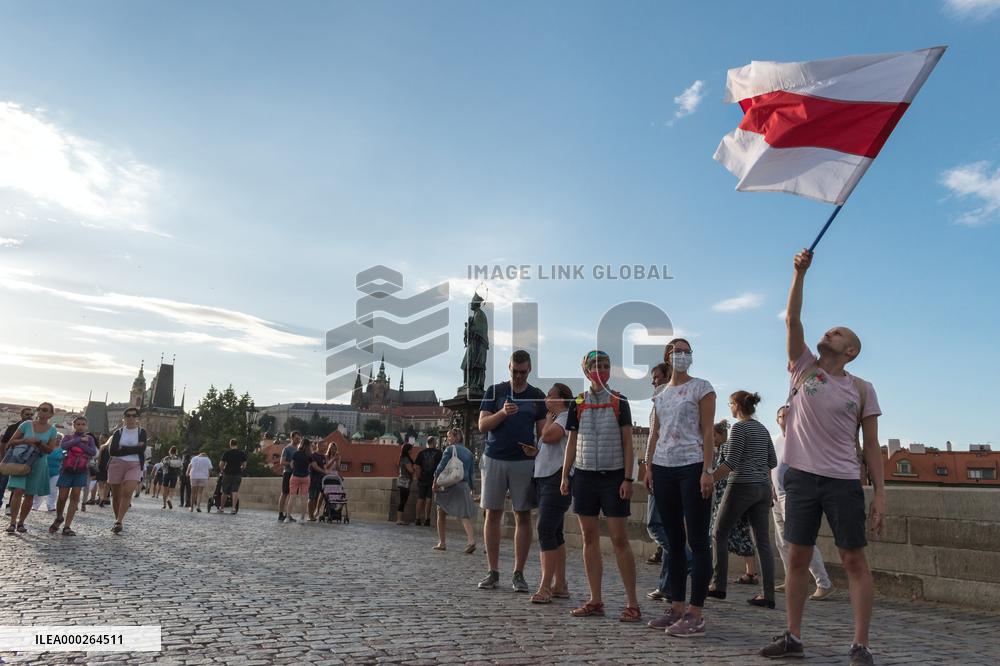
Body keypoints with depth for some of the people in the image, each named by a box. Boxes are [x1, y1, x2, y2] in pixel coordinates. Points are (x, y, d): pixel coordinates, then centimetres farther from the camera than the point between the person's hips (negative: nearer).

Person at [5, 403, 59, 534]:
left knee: (30, 495, 4)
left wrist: (37, 442, -18)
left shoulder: (52, 430, 2)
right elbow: (12, 441, 2)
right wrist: (25, 441, -16)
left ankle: (21, 522, 15)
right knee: (18, 491, -13)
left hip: (39, 464, 1)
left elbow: (50, 449, -2)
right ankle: (13, 522, -9)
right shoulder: (26, 424, 1)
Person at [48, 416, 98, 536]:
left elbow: (93, 452, -9)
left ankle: (67, 526, -3)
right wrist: (79, 439, -19)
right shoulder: (68, 437, 5)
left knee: (75, 497, -6)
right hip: (67, 470, 0)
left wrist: (80, 445, -14)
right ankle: (58, 519, 28)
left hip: (80, 472, 0)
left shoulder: (89, 438, 7)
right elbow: (63, 446, -18)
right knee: (62, 497, 0)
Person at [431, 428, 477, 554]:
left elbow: (441, 466, -9)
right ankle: (471, 541, -26)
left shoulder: (450, 449, -2)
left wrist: (435, 482, -3)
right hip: (464, 486, 4)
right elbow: (472, 472, 14)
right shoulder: (469, 453, 14)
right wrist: (470, 489, 17)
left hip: (448, 485, -4)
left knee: (441, 513, 14)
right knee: (465, 515, -5)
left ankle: (441, 542, 18)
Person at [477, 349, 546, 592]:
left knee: (523, 517, 1)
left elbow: (542, 432, 9)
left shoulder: (537, 396, 8)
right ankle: (493, 572, 13)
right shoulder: (494, 391, 6)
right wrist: (503, 413, -17)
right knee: (493, 515, 3)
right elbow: (482, 425, 0)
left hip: (524, 462, 0)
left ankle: (518, 574, 10)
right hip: (494, 459, 0)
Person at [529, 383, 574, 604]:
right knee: (554, 532, 12)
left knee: (546, 530, -14)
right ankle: (560, 585, 18)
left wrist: (549, 417, -5)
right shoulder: (555, 419, 22)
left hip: (557, 478, -10)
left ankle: (545, 587, -13)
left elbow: (548, 436, -21)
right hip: (544, 477, 10)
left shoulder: (567, 417, -8)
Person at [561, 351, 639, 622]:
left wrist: (627, 478, -7)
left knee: (619, 539, -2)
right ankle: (595, 601, 16)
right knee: (590, 539, 7)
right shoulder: (578, 404, 6)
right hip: (584, 476, 3)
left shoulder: (619, 402, -1)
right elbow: (572, 442, 10)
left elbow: (627, 443, -1)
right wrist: (565, 476, 5)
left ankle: (632, 603, 7)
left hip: (613, 476, -3)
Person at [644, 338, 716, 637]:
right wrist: (648, 466, 8)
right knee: (673, 541, 10)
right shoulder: (660, 395, 15)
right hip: (663, 469, 6)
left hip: (692, 467, -6)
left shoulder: (701, 387, 1)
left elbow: (707, 431, -5)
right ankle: (676, 606, 18)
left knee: (697, 541, -4)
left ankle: (695, 615, 0)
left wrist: (707, 470, -13)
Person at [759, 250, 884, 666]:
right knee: (798, 557, 7)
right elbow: (792, 319, -3)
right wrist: (800, 272, -9)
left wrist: (880, 494, -2)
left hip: (844, 481, -1)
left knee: (854, 560, 2)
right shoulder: (804, 367, 7)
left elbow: (872, 446, 4)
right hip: (801, 476, 1)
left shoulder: (861, 389, 4)